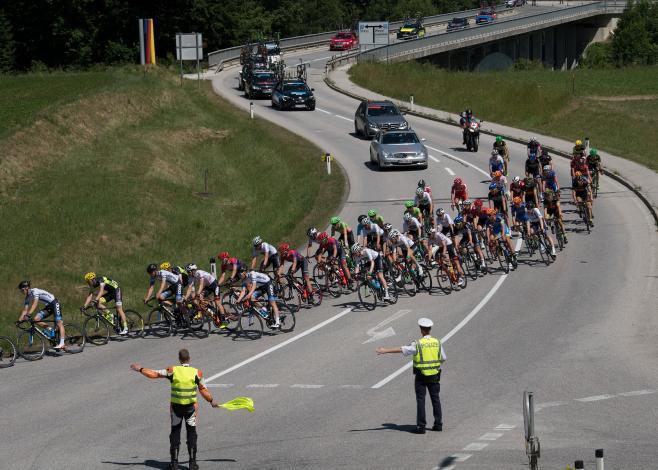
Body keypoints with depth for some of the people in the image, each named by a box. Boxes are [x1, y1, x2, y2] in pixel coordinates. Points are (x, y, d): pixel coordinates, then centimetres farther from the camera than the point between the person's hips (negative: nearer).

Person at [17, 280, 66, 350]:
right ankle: (49, 330, 3)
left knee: (59, 323, -15)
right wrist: (20, 319, -14)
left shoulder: (35, 291, -22)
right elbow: (25, 309, 0)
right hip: (48, 306, 8)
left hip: (54, 303, -8)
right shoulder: (28, 297, 2)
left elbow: (35, 304, -35)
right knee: (36, 319, -11)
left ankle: (62, 344, -22)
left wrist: (28, 314, -44)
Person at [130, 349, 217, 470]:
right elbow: (203, 391, 0)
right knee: (191, 434, 9)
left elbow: (153, 374, -3)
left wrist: (140, 369, 12)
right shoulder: (196, 373, -8)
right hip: (191, 407, 0)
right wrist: (212, 401, 16)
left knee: (175, 434, 10)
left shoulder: (172, 371, -9)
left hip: (175, 406, 0)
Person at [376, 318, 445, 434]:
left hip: (421, 376, -4)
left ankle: (421, 426, -2)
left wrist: (385, 351, -9)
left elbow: (401, 350, -13)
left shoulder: (417, 344, -12)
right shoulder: (437, 342, 0)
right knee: (435, 399, 13)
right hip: (435, 376, 4)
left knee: (421, 400, 1)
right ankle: (438, 424, 16)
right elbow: (443, 359, 8)